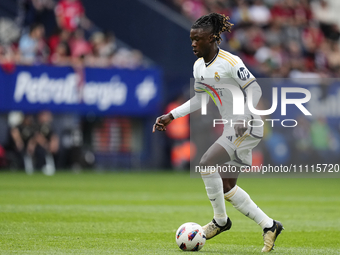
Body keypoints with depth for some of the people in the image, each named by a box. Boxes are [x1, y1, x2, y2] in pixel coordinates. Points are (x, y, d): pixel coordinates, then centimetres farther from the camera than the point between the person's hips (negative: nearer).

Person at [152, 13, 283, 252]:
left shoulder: (230, 63, -18)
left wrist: (243, 119, -28)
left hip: (247, 128, -9)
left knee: (207, 163, -21)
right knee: (226, 186, 8)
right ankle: (269, 226, 17)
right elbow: (199, 99, 18)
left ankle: (221, 220, -5)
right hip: (232, 130, 9)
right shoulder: (199, 66, 7)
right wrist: (171, 116, 12)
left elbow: (255, 89, -17)